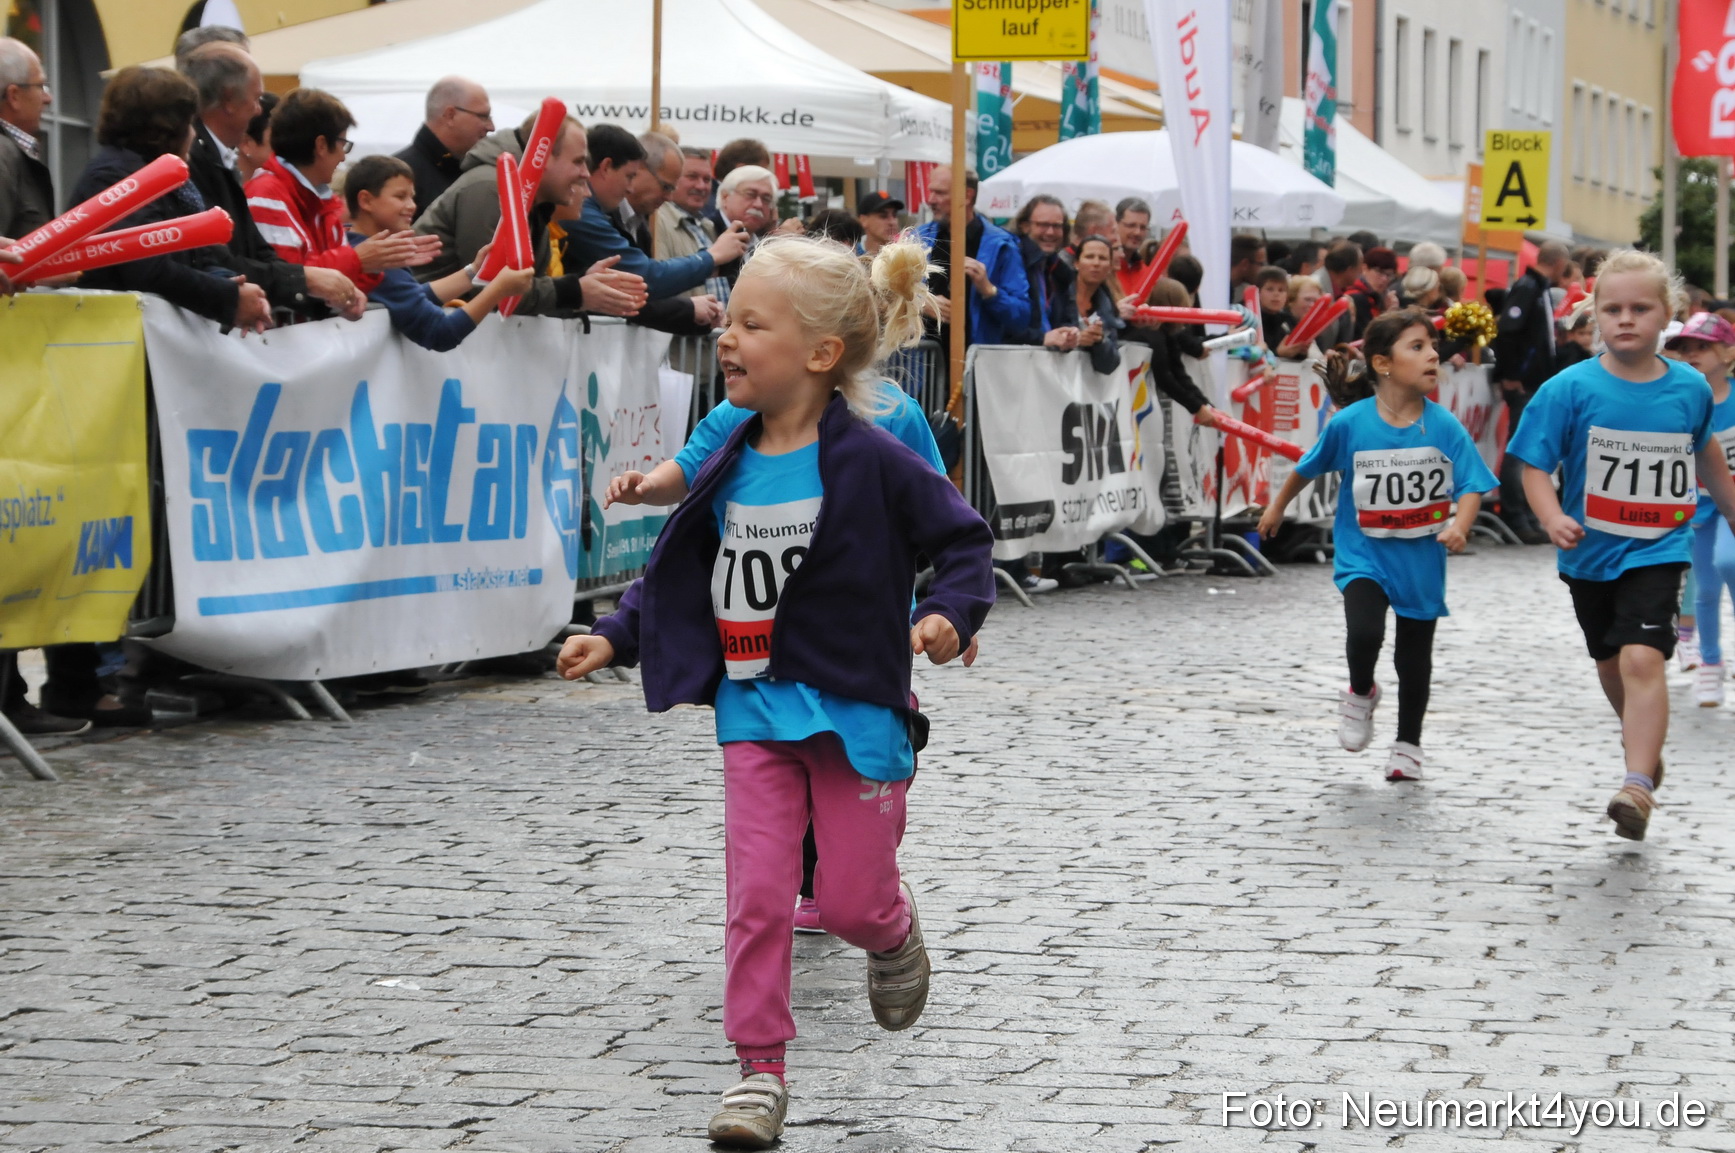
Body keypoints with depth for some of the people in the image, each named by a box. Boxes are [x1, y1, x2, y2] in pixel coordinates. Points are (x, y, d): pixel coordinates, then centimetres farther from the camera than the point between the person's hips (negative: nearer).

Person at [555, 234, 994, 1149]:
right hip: (754, 711, 4)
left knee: (851, 901, 3)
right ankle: (760, 1069, 6)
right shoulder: (731, 469, 3)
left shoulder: (871, 463, -13)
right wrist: (614, 637, 5)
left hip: (853, 711, -4)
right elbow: (680, 573, 13)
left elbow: (962, 537, -6)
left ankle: (893, 936, 40)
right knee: (757, 896, -2)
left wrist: (949, 612, -22)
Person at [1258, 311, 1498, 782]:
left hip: (1421, 560, 2)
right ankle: (1360, 695, 11)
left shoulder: (1445, 426, -11)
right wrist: (1276, 508, 18)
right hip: (1363, 554, -2)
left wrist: (1459, 526, -31)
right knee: (1365, 633, -23)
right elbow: (1309, 467, 5)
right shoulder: (1349, 423, -12)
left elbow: (1471, 486, -11)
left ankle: (1407, 745, 33)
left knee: (1414, 658, 13)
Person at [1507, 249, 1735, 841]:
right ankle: (1642, 738, 48)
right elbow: (1536, 465, -13)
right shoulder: (1570, 389, -13)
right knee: (1610, 661, 21)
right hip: (1591, 551, 2)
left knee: (1642, 658, -20)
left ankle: (1637, 784, -24)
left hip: (1657, 549, -2)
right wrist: (1554, 520, -30)